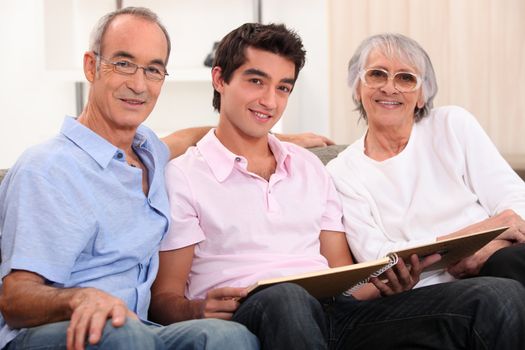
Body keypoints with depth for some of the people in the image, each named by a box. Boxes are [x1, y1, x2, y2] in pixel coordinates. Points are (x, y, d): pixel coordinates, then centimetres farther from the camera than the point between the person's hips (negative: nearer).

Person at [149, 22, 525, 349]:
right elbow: (164, 298, 1)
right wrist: (199, 311, -23)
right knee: (284, 297, -44)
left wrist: (390, 284, -3)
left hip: (337, 314, 5)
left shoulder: (310, 167, 24)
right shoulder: (182, 177, 7)